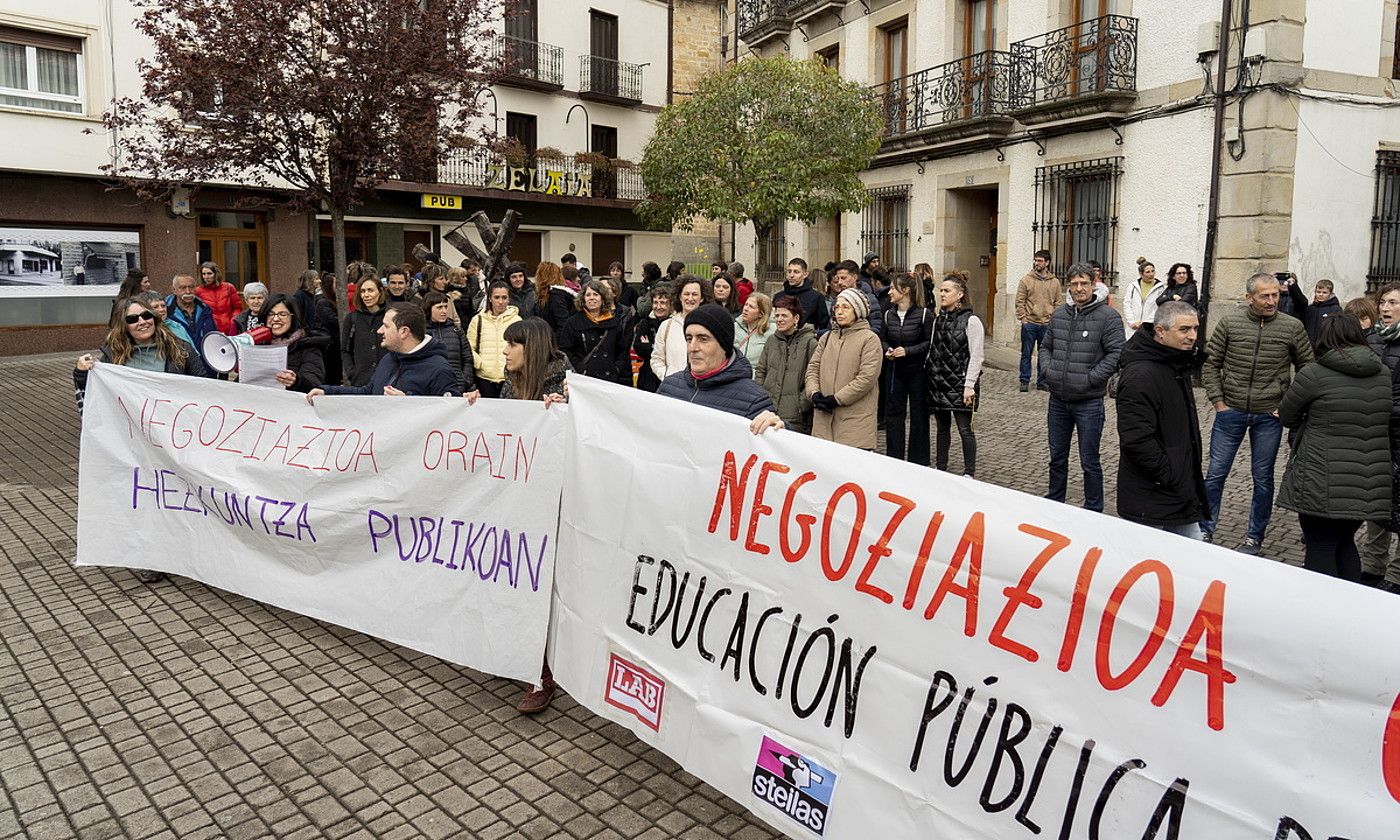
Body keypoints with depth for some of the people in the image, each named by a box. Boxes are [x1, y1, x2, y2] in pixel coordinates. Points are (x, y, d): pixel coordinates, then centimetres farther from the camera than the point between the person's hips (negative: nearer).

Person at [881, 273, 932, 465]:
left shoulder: (923, 314, -11)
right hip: (894, 370, 4)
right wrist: (887, 351, -6)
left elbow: (930, 342, -9)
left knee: (919, 416, 5)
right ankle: (894, 459, 17)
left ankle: (918, 462, 17)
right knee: (893, 414, 7)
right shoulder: (888, 314, 4)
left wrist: (908, 351, -19)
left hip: (917, 371, -4)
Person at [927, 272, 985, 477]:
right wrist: (929, 375, 8)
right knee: (941, 427, 13)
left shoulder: (971, 321, -9)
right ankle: (940, 469, 23)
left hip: (960, 383, -6)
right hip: (938, 382, 6)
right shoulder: (938, 320, 11)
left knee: (964, 429, -1)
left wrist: (969, 385, -16)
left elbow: (976, 356, -12)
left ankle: (969, 473, 10)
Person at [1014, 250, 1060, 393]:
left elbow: (1057, 303, 10)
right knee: (1026, 354, 4)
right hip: (1029, 323, -2)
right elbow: (1019, 302, -1)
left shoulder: (1055, 282, 8)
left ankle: (1042, 381, 18)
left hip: (1047, 324, 2)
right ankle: (1025, 381, 13)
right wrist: (1023, 318, -9)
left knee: (1045, 354, 8)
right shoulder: (1026, 280, 0)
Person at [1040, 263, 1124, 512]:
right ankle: (1054, 501, 34)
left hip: (1089, 402, -5)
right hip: (1058, 400, 5)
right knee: (1057, 457, 18)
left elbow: (1117, 353, -15)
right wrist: (1048, 370, 2)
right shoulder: (1059, 315, 8)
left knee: (1089, 462, 5)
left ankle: (1093, 510, 19)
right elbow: (1046, 347, 18)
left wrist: (1091, 378, -18)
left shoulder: (1107, 317, -10)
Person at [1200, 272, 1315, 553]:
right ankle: (1205, 532, 18)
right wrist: (1217, 401, -4)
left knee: (1262, 478, 11)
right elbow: (1211, 363, 2)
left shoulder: (1292, 327, -4)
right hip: (1230, 412, 0)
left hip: (1270, 416, 0)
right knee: (1215, 473, 5)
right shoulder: (1229, 322, -4)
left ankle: (1255, 537, 24)